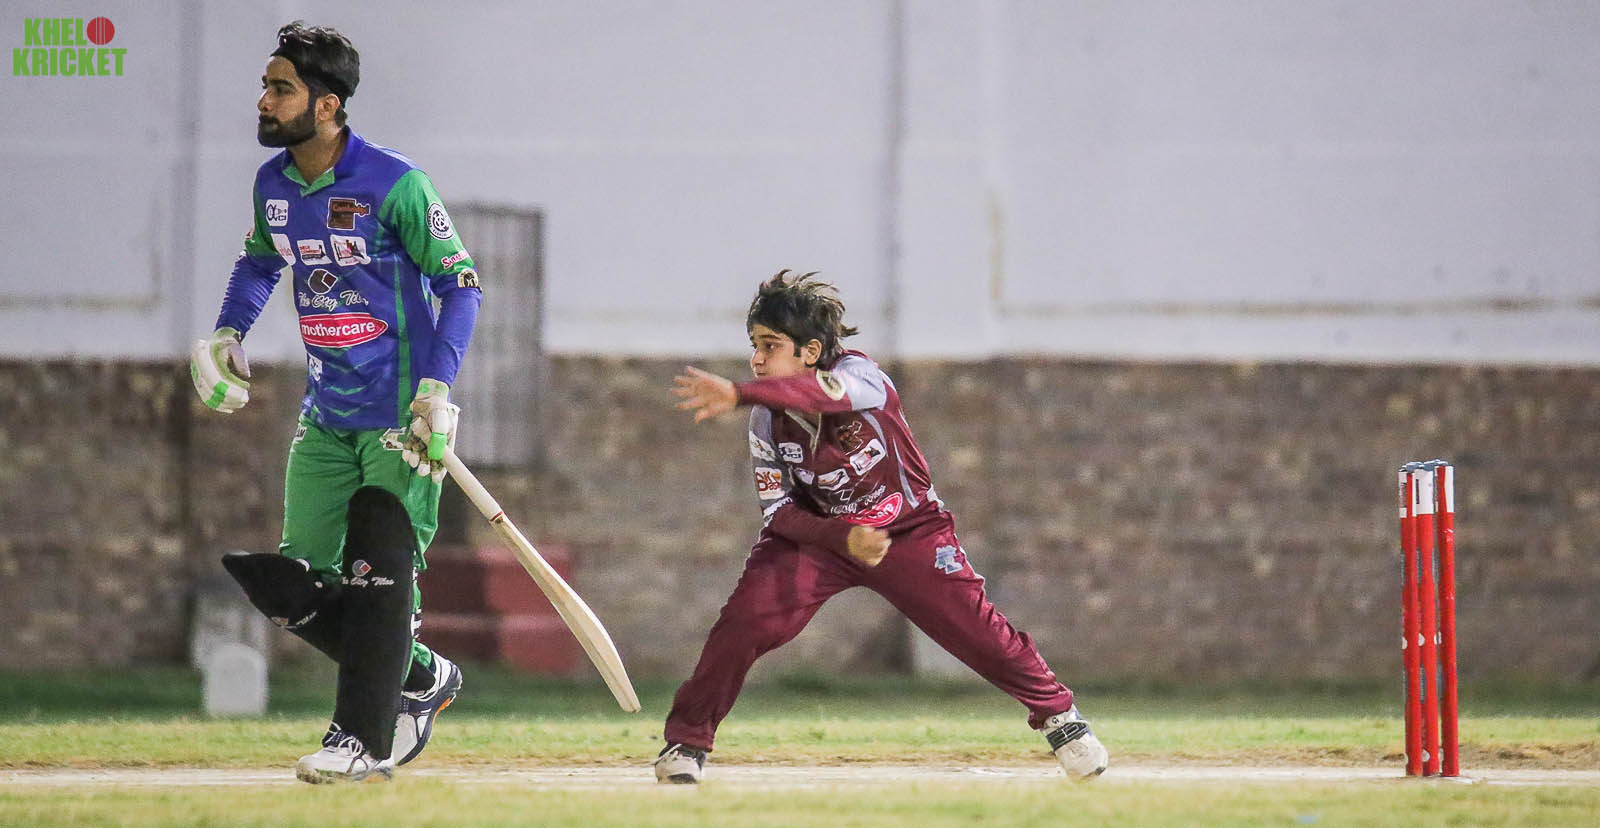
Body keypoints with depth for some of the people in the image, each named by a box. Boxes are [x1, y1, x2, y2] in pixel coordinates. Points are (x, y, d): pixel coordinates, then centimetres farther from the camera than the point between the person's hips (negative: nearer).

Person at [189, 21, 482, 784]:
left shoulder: (394, 185, -17)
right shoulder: (274, 184, 3)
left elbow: (459, 283, -12)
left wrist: (436, 386, -21)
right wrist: (228, 332, 8)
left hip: (401, 415, -7)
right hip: (325, 418, 7)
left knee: (379, 571, -12)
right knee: (295, 584, 4)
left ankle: (365, 740, -4)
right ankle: (421, 678, 22)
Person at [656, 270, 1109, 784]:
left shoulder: (860, 375, -27)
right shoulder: (767, 419, -14)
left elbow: (824, 392, -52)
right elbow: (778, 511, -11)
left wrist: (738, 394, -67)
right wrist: (842, 537, -29)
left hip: (910, 528, -2)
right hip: (818, 531, 2)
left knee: (971, 622, -10)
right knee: (746, 617, -17)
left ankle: (1056, 713, 14)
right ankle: (687, 740, -3)